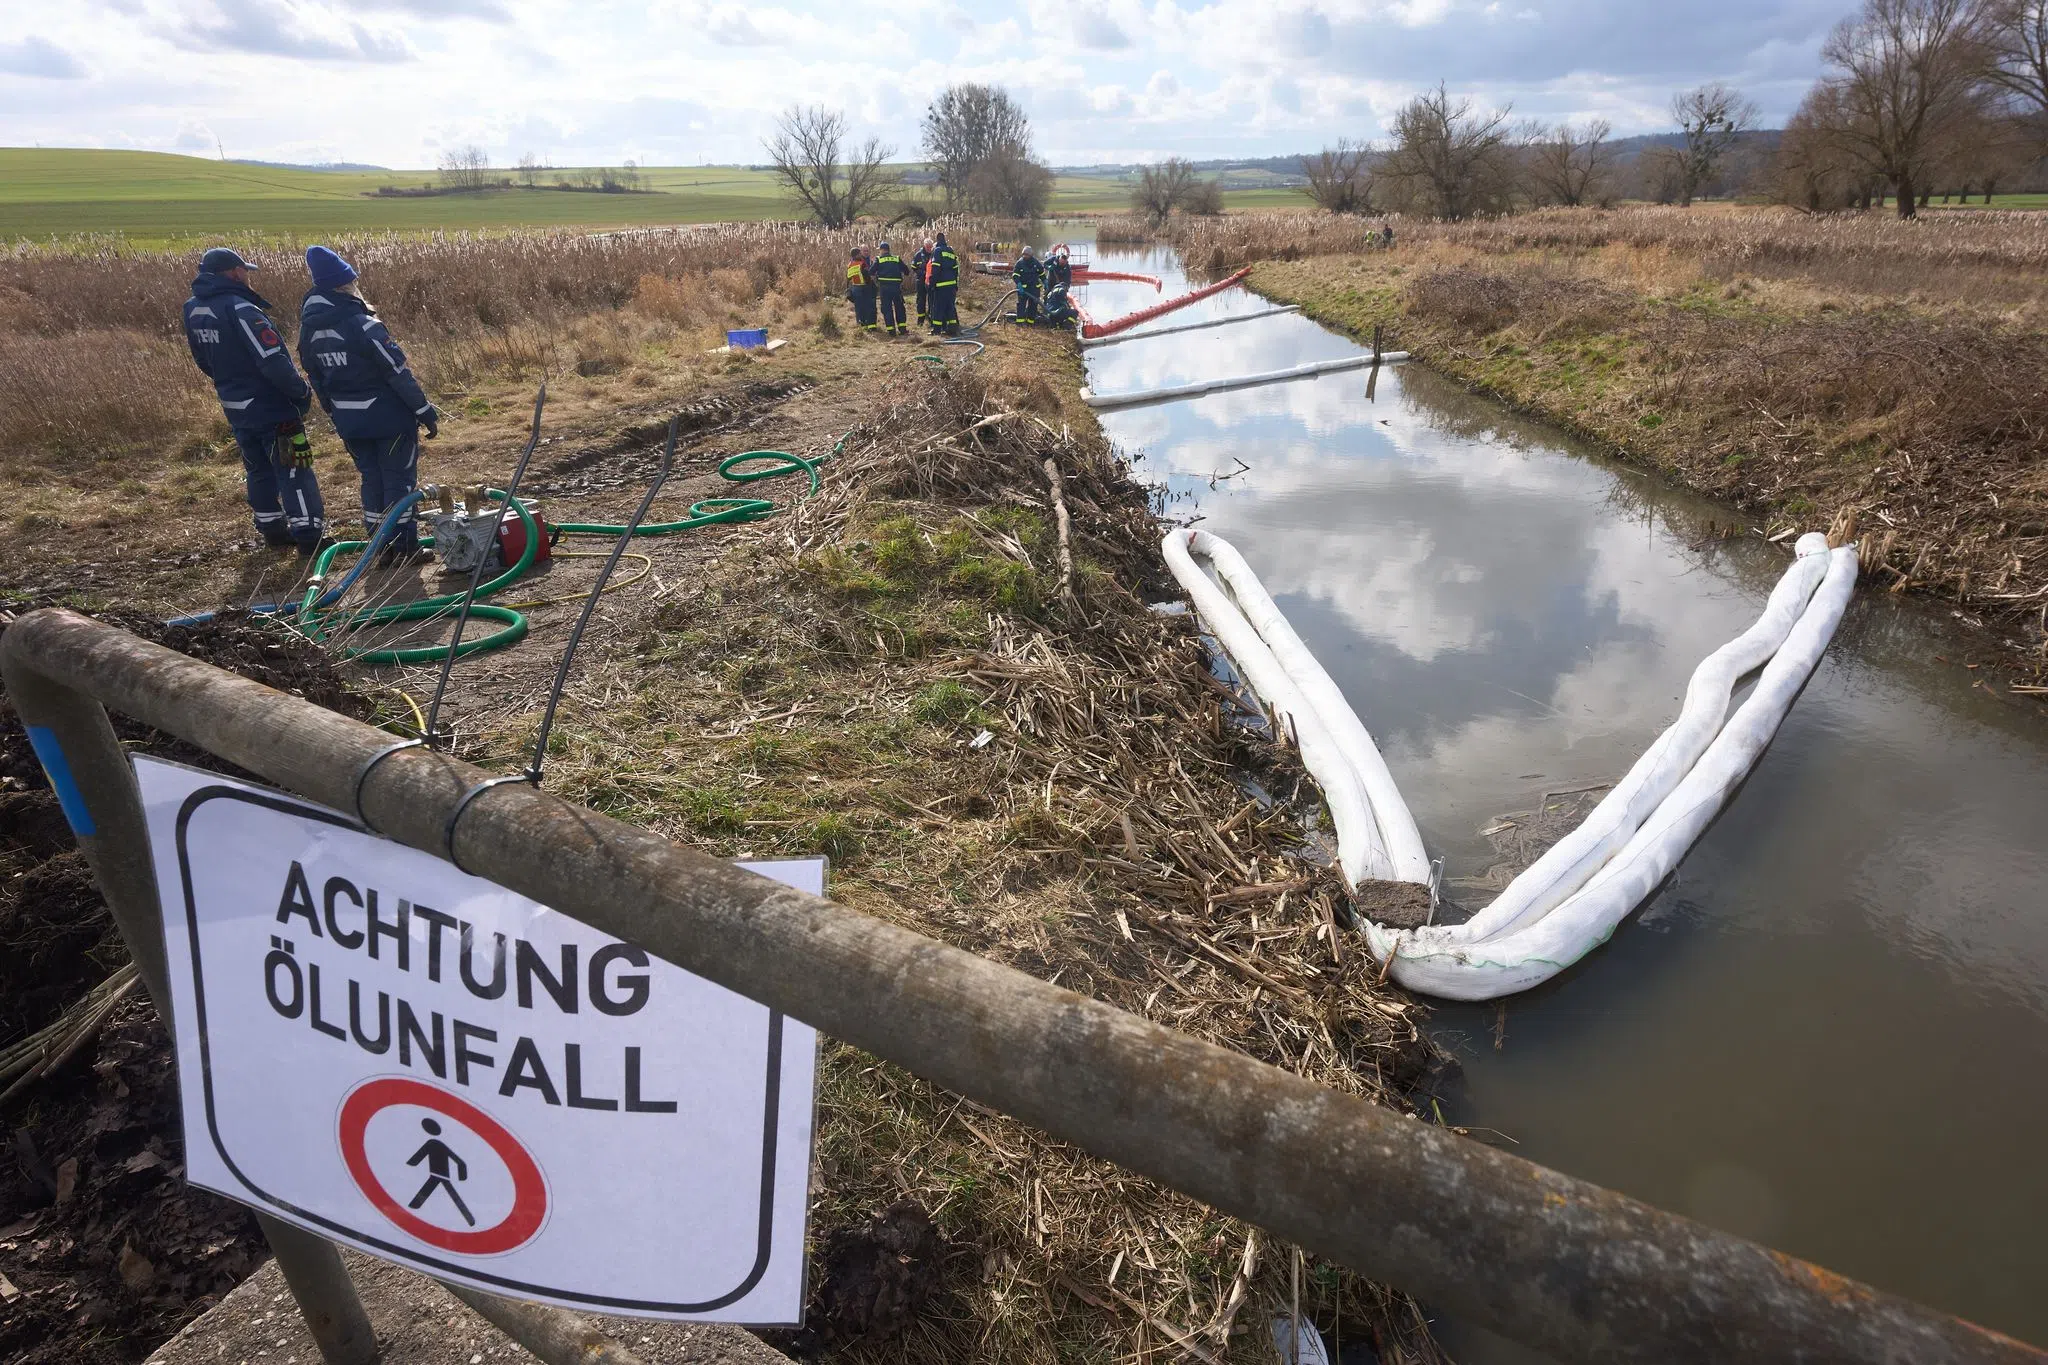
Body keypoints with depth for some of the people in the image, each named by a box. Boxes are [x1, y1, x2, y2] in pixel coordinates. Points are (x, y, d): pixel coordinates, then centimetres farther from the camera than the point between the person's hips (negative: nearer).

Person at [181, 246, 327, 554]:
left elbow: (204, 362, 16)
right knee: (293, 472, -2)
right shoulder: (239, 309, -22)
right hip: (272, 408, -8)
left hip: (236, 410, 8)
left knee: (259, 471, 20)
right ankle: (310, 538, -2)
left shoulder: (193, 310, 5)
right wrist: (302, 393, -14)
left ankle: (272, 531, 30)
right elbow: (274, 362, -27)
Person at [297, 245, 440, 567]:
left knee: (372, 479, 17)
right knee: (399, 480, 3)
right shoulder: (361, 323, -19)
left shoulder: (309, 328, 4)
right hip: (388, 417, -7)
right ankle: (404, 548, 7)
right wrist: (425, 411, -12)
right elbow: (398, 372, -18)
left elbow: (316, 379, 12)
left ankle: (381, 545, 21)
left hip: (349, 422, 7)